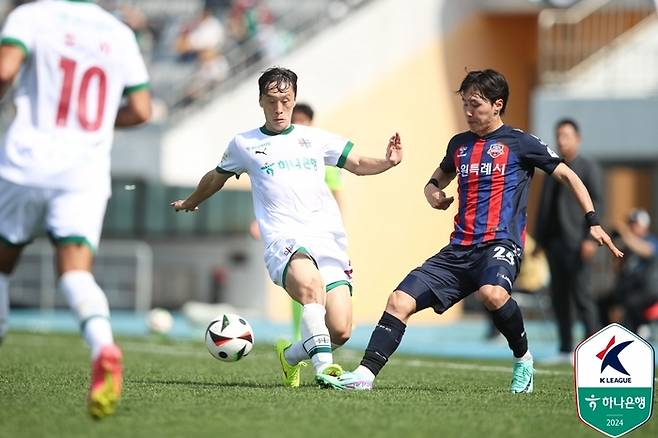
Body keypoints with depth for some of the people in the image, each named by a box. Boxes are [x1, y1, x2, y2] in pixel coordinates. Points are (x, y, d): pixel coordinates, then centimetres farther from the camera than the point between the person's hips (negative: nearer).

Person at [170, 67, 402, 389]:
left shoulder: (314, 139, 18)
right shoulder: (244, 144, 15)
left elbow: (359, 164, 19)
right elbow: (216, 178, 33)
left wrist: (387, 162, -2)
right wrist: (189, 203, 47)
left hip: (329, 242, 3)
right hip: (285, 242, -3)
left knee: (340, 331, -10)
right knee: (311, 284, -39)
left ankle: (291, 356, 20)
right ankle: (324, 367, -40)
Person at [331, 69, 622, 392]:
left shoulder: (520, 143, 2)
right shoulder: (459, 143, 17)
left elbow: (567, 176, 5)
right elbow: (437, 180, 35)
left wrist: (593, 222, -5)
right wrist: (433, 193, 10)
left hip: (500, 244, -6)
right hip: (459, 250, 6)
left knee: (491, 293, -38)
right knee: (399, 301, -8)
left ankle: (523, 358, -14)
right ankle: (366, 373, -9)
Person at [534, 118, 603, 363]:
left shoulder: (588, 168, 0)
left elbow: (596, 203, -7)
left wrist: (590, 238, -16)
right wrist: (539, 239, 14)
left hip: (576, 243, -6)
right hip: (554, 242, 6)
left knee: (582, 295, -8)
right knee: (559, 297, 5)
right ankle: (565, 350, 9)